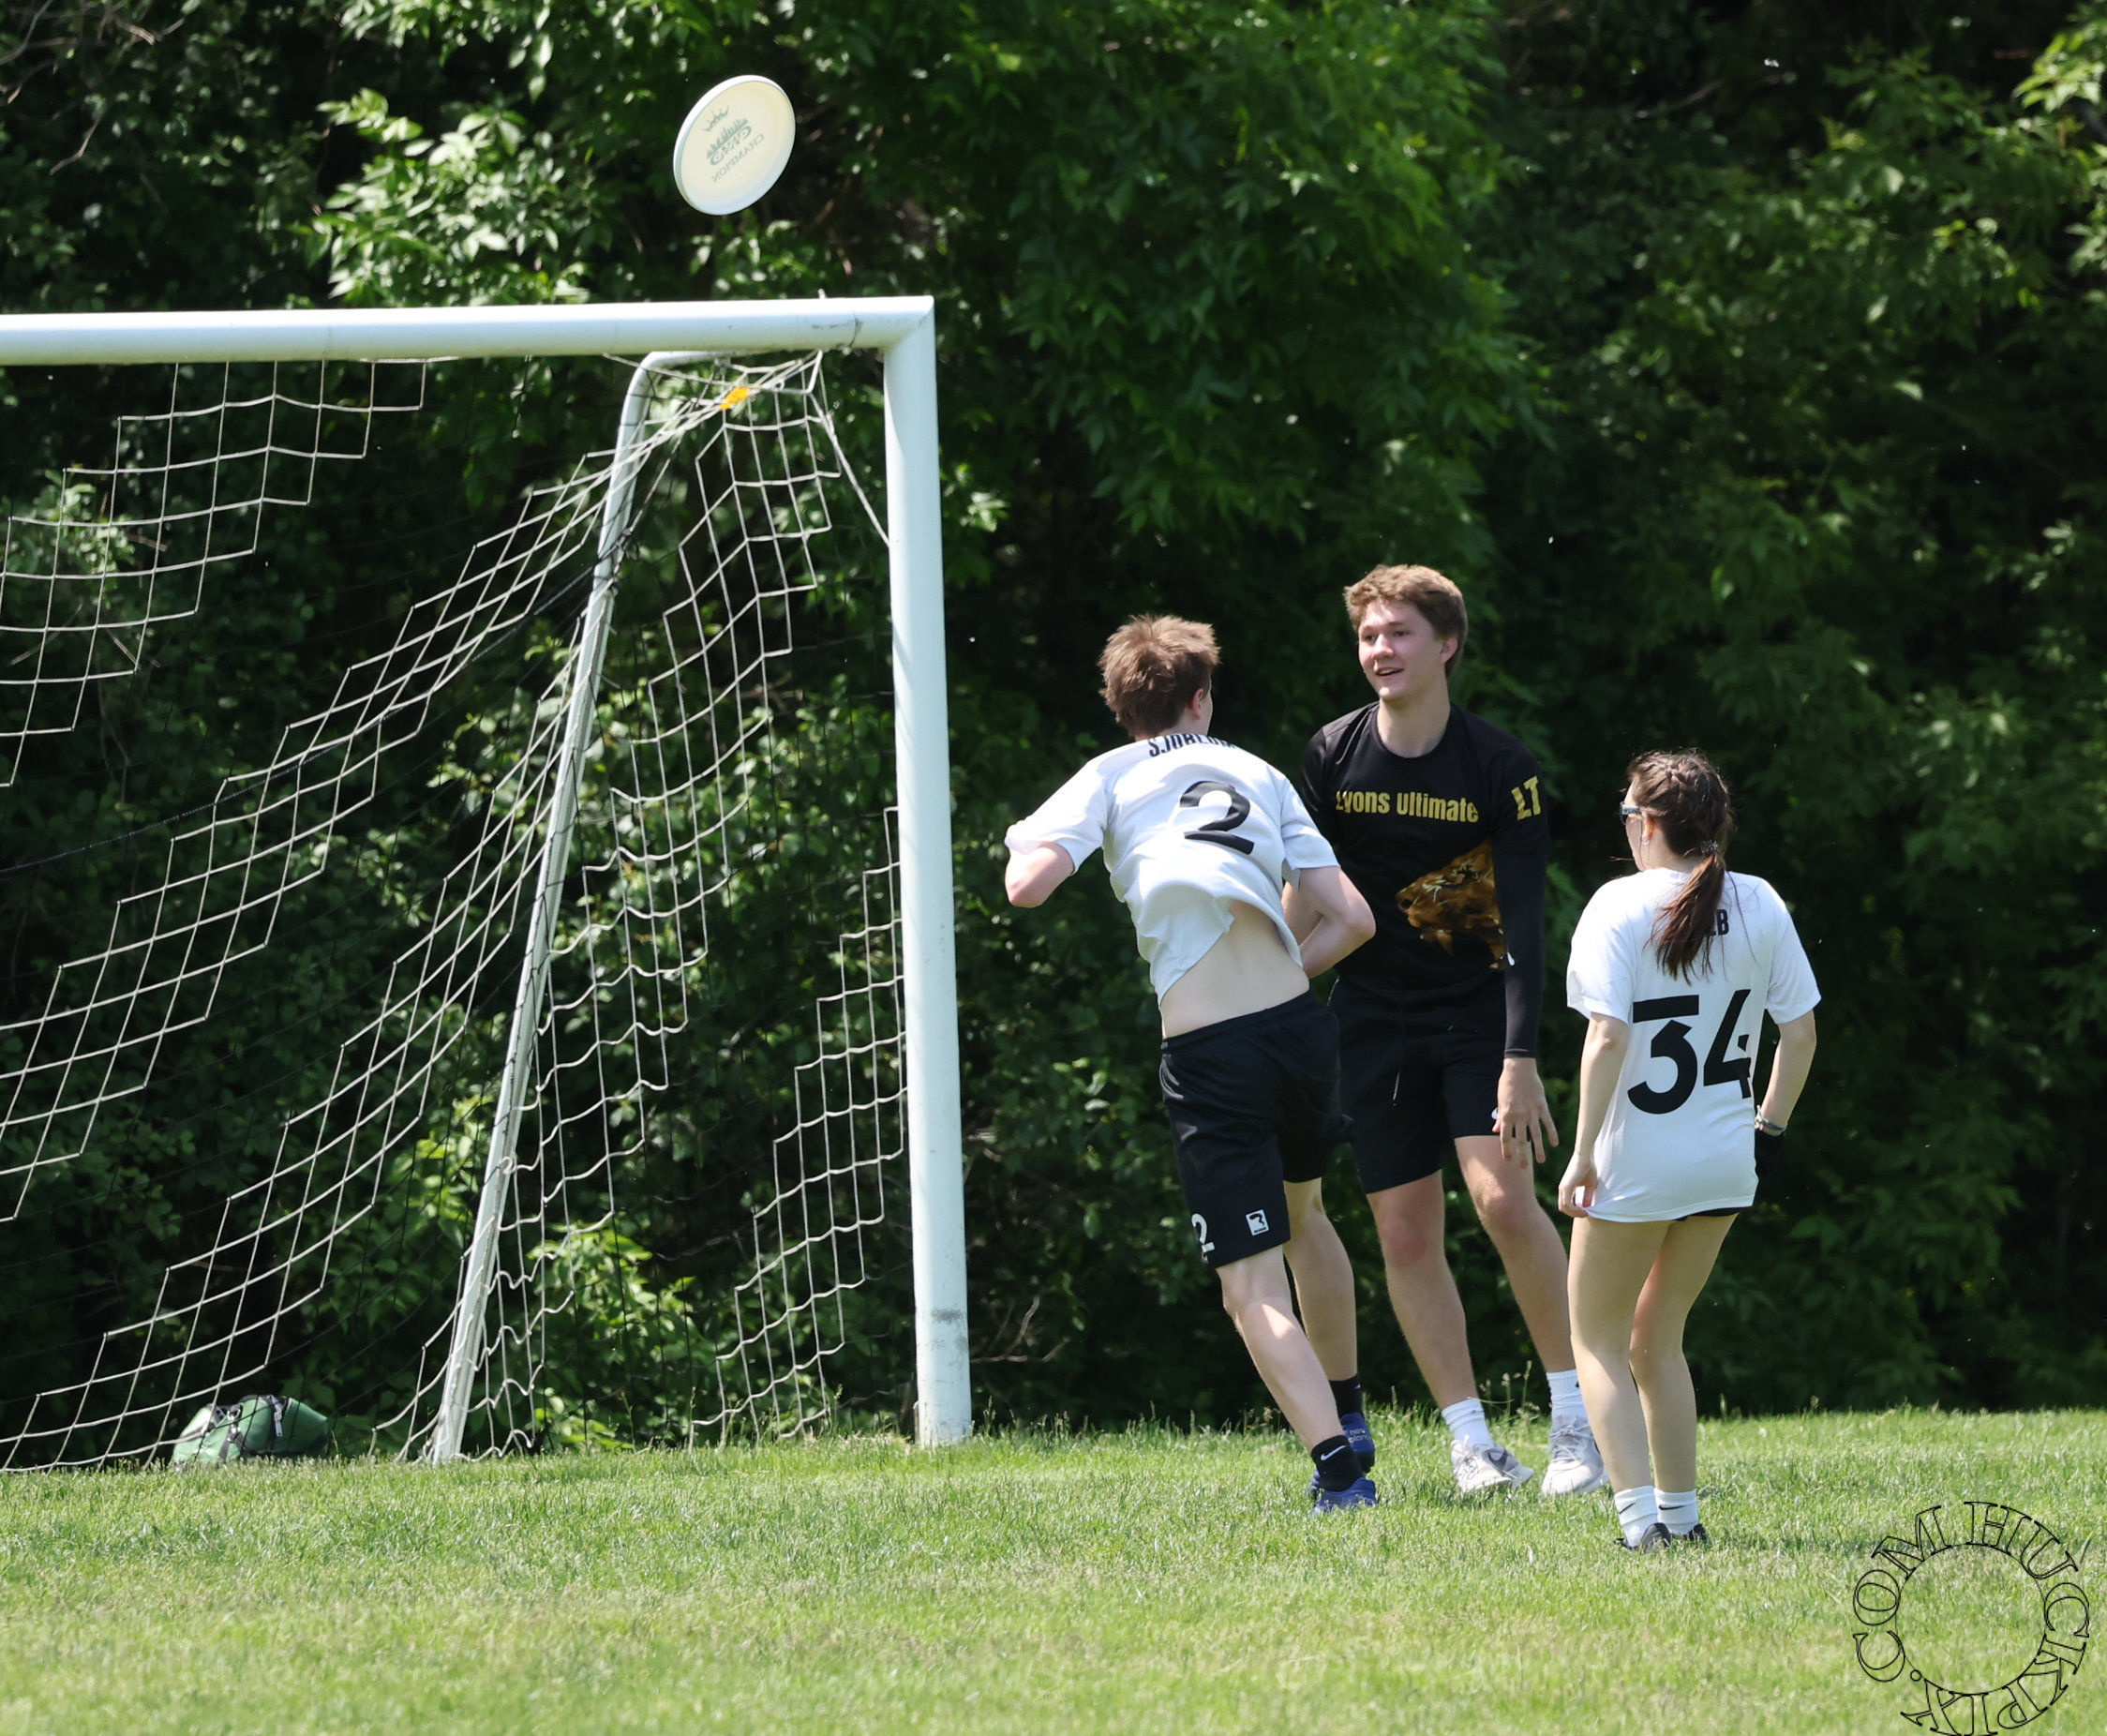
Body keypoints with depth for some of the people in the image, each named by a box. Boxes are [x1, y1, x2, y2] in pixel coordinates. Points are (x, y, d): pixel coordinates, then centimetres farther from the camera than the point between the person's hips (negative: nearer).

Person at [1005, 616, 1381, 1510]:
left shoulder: (1113, 777, 6)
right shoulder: (1257, 774, 15)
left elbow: (1028, 884, -7)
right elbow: (1350, 918, 9)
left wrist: (1023, 844, 16)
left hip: (1209, 1060, -4)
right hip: (1299, 1025, 4)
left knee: (1254, 1290, -2)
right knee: (1302, 1214, 32)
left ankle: (1339, 1467, -15)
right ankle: (1345, 1419, 39)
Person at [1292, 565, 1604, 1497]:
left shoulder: (1500, 766, -11)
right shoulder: (1333, 756, -3)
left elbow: (1525, 921, -14)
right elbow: (1305, 894, 6)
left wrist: (1520, 1059, -21)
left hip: (1476, 1002, -3)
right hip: (1373, 1016, 3)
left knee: (1504, 1199, -18)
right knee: (1405, 1233, -2)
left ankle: (1576, 1415, -7)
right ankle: (1470, 1440, 4)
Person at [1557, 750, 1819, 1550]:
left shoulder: (1621, 906, -11)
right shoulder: (1760, 905, 2)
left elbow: (1608, 1037, -19)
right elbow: (1800, 1033, 3)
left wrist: (1583, 1152, -14)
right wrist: (1770, 1126, 16)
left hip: (1635, 1162, -5)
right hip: (1726, 1165, 5)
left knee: (1598, 1338, 9)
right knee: (1657, 1340, 20)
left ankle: (1640, 1513, -5)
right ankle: (1679, 1512, 18)